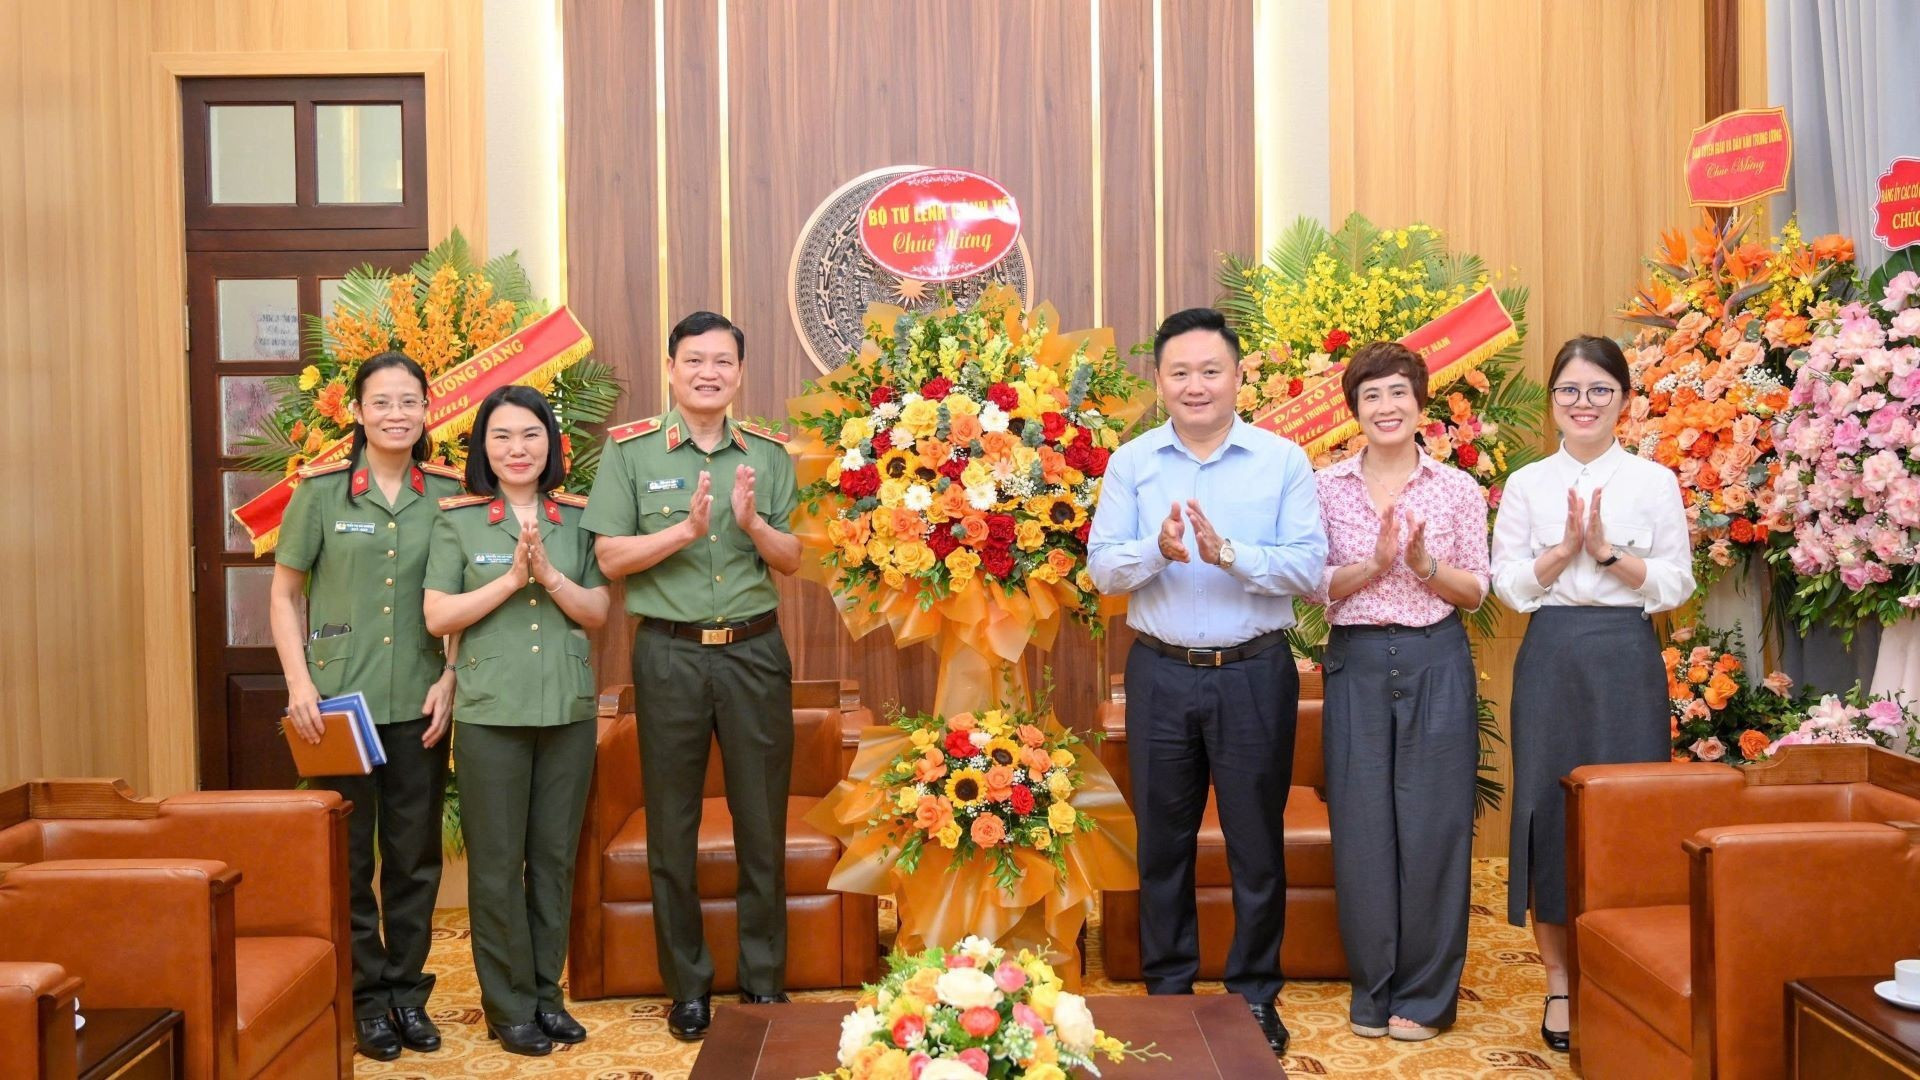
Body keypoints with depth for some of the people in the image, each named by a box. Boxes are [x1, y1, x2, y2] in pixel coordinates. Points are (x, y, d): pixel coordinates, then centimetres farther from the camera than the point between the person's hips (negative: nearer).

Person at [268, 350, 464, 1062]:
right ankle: (367, 996, 19)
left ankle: (408, 990, 23)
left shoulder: (447, 494, 3)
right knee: (346, 854, 6)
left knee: (415, 854, 9)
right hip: (339, 701, -1)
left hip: (419, 703, 2)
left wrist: (450, 680, -2)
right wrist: (299, 683, -7)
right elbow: (284, 593, 3)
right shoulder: (321, 491, -2)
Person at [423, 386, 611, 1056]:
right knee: (497, 863, 3)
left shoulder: (577, 519, 6)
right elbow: (437, 617, -4)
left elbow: (598, 613, 3)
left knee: (555, 856, 9)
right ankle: (509, 1006, 15)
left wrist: (549, 575, -13)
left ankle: (547, 992, 22)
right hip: (491, 712, -2)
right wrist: (511, 579, -13)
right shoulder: (457, 521, 1)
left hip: (569, 710, 2)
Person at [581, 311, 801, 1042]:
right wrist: (686, 529, -20)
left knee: (762, 821, 8)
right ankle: (687, 986, 21)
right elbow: (610, 558, -6)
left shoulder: (769, 454, 6)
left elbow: (791, 561, 5)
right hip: (669, 653, -2)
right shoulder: (630, 450, -1)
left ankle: (764, 980, 22)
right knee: (672, 826, 7)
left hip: (755, 651, 2)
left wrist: (752, 522, -14)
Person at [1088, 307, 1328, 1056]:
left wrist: (1227, 553, -24)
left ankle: (1255, 995, 23)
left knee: (1255, 839, 8)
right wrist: (1157, 550, -23)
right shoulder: (1131, 463, 3)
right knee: (1162, 838, 12)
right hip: (1161, 675, 2)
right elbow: (1104, 568, -3)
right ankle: (1166, 987, 27)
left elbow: (1309, 567, -10)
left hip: (1255, 674, -1)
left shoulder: (1283, 461, -2)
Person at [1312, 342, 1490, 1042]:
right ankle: (1372, 989, 20)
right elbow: (1315, 587, 0)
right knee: (1361, 825, 4)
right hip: (1356, 664, 1)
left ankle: (1425, 994, 17)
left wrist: (1423, 563, -15)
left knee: (1432, 825, 3)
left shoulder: (1458, 488, 3)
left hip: (1436, 663, 0)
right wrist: (1374, 562, -16)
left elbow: (1476, 592, 3)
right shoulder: (1328, 487, 4)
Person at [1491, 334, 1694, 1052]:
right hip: (1551, 657, 1)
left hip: (1626, 657, -1)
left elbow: (1677, 585, 1)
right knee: (1547, 807, 1)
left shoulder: (1655, 482, 5)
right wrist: (1566, 547, -13)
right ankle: (1558, 980, 14)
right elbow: (1510, 586, 1)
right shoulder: (1527, 484, 7)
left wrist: (1607, 551, -12)